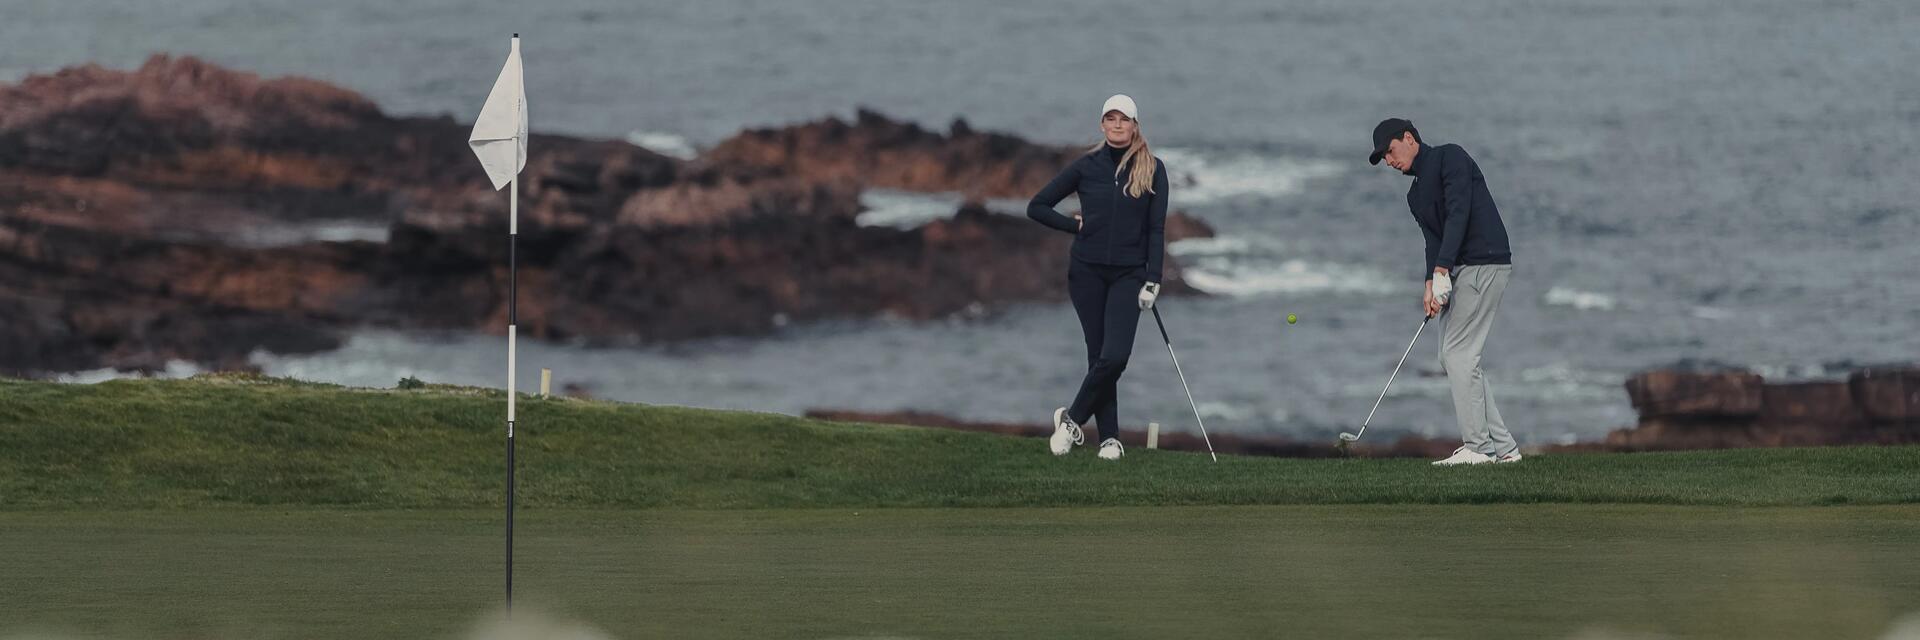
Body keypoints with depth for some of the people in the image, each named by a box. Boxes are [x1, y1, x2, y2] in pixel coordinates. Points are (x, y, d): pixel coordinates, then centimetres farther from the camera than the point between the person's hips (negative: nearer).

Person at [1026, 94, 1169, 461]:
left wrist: (1152, 280, -6)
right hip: (1087, 272, 1)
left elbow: (1156, 228, 1)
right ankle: (1109, 438, 8)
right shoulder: (1087, 166, 3)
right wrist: (1076, 226, -1)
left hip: (1128, 274, -1)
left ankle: (1071, 418, 4)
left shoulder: (1152, 170, 2)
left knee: (1115, 356, -15)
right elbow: (1037, 207, 9)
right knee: (1099, 357, 0)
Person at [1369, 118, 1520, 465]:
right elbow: (1433, 240, 11)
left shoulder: (1449, 157, -5)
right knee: (1452, 358, 7)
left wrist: (1441, 271, -23)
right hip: (1459, 271, 10)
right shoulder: (1416, 194, 21)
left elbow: (1459, 213, -16)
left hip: (1484, 263, -10)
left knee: (1459, 354, -12)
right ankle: (1502, 446, 8)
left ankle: (1477, 446, -12)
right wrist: (1430, 285, -8)